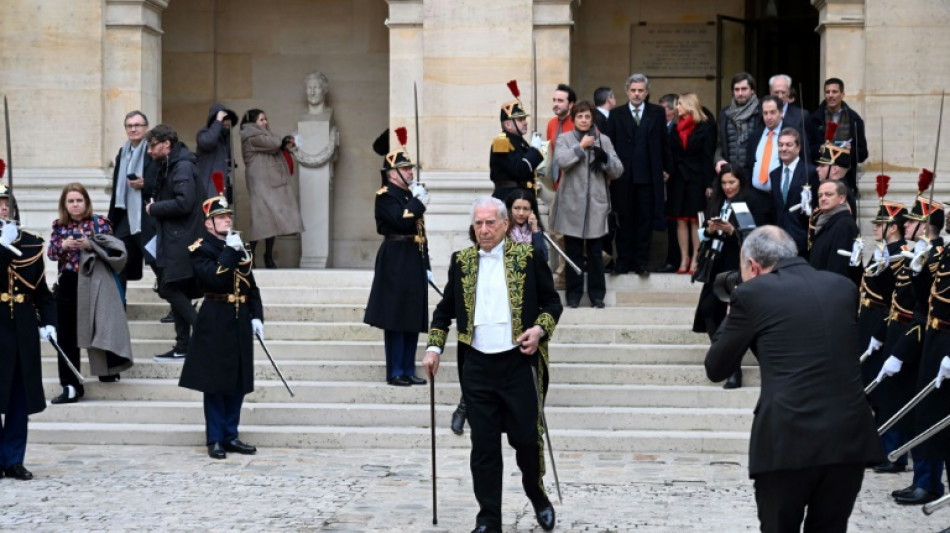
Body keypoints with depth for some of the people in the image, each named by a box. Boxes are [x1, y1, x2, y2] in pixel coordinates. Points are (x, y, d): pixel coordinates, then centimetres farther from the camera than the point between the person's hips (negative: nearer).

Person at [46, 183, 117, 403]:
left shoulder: (100, 222, -3)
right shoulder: (59, 225, 7)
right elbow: (50, 253, 2)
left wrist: (90, 245, -23)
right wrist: (63, 246, -17)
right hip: (67, 285, 3)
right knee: (67, 336, 1)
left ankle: (108, 371, 28)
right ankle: (71, 386, 5)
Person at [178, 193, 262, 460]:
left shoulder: (240, 247, 15)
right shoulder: (200, 249, -5)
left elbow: (251, 285, 17)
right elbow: (215, 279, -21)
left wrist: (256, 317, 8)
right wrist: (230, 251, -18)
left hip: (240, 321, 6)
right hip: (215, 323, -6)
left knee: (238, 382, 8)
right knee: (215, 382, -2)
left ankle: (231, 436, 16)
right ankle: (215, 440, 4)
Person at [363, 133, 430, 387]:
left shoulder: (411, 195, 17)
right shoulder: (386, 196, -7)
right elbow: (402, 222, -24)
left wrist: (426, 266, 17)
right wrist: (419, 201, -14)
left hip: (414, 262, 8)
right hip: (396, 263, -8)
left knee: (413, 319, 9)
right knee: (396, 319, -5)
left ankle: (408, 370, 15)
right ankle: (395, 372, 0)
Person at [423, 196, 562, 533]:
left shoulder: (527, 256, 1)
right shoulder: (462, 261, 9)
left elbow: (552, 302, 6)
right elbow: (445, 309, 18)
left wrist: (539, 329, -12)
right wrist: (434, 348, 8)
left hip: (519, 363, -2)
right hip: (477, 366, 2)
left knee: (526, 437, 1)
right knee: (483, 445, 3)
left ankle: (537, 496, 29)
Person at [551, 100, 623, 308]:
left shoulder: (604, 140, 10)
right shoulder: (565, 139, 6)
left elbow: (618, 170, 4)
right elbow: (560, 160, -13)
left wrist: (605, 158, -14)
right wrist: (580, 147, -10)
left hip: (596, 204, 1)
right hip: (572, 204, -1)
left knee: (596, 253, 3)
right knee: (573, 252, 2)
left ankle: (597, 295, 11)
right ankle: (573, 294, 10)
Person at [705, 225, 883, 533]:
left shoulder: (752, 293, 1)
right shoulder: (843, 288, 14)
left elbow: (716, 369, 8)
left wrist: (734, 317, 23)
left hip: (788, 440, -4)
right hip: (849, 437, 4)